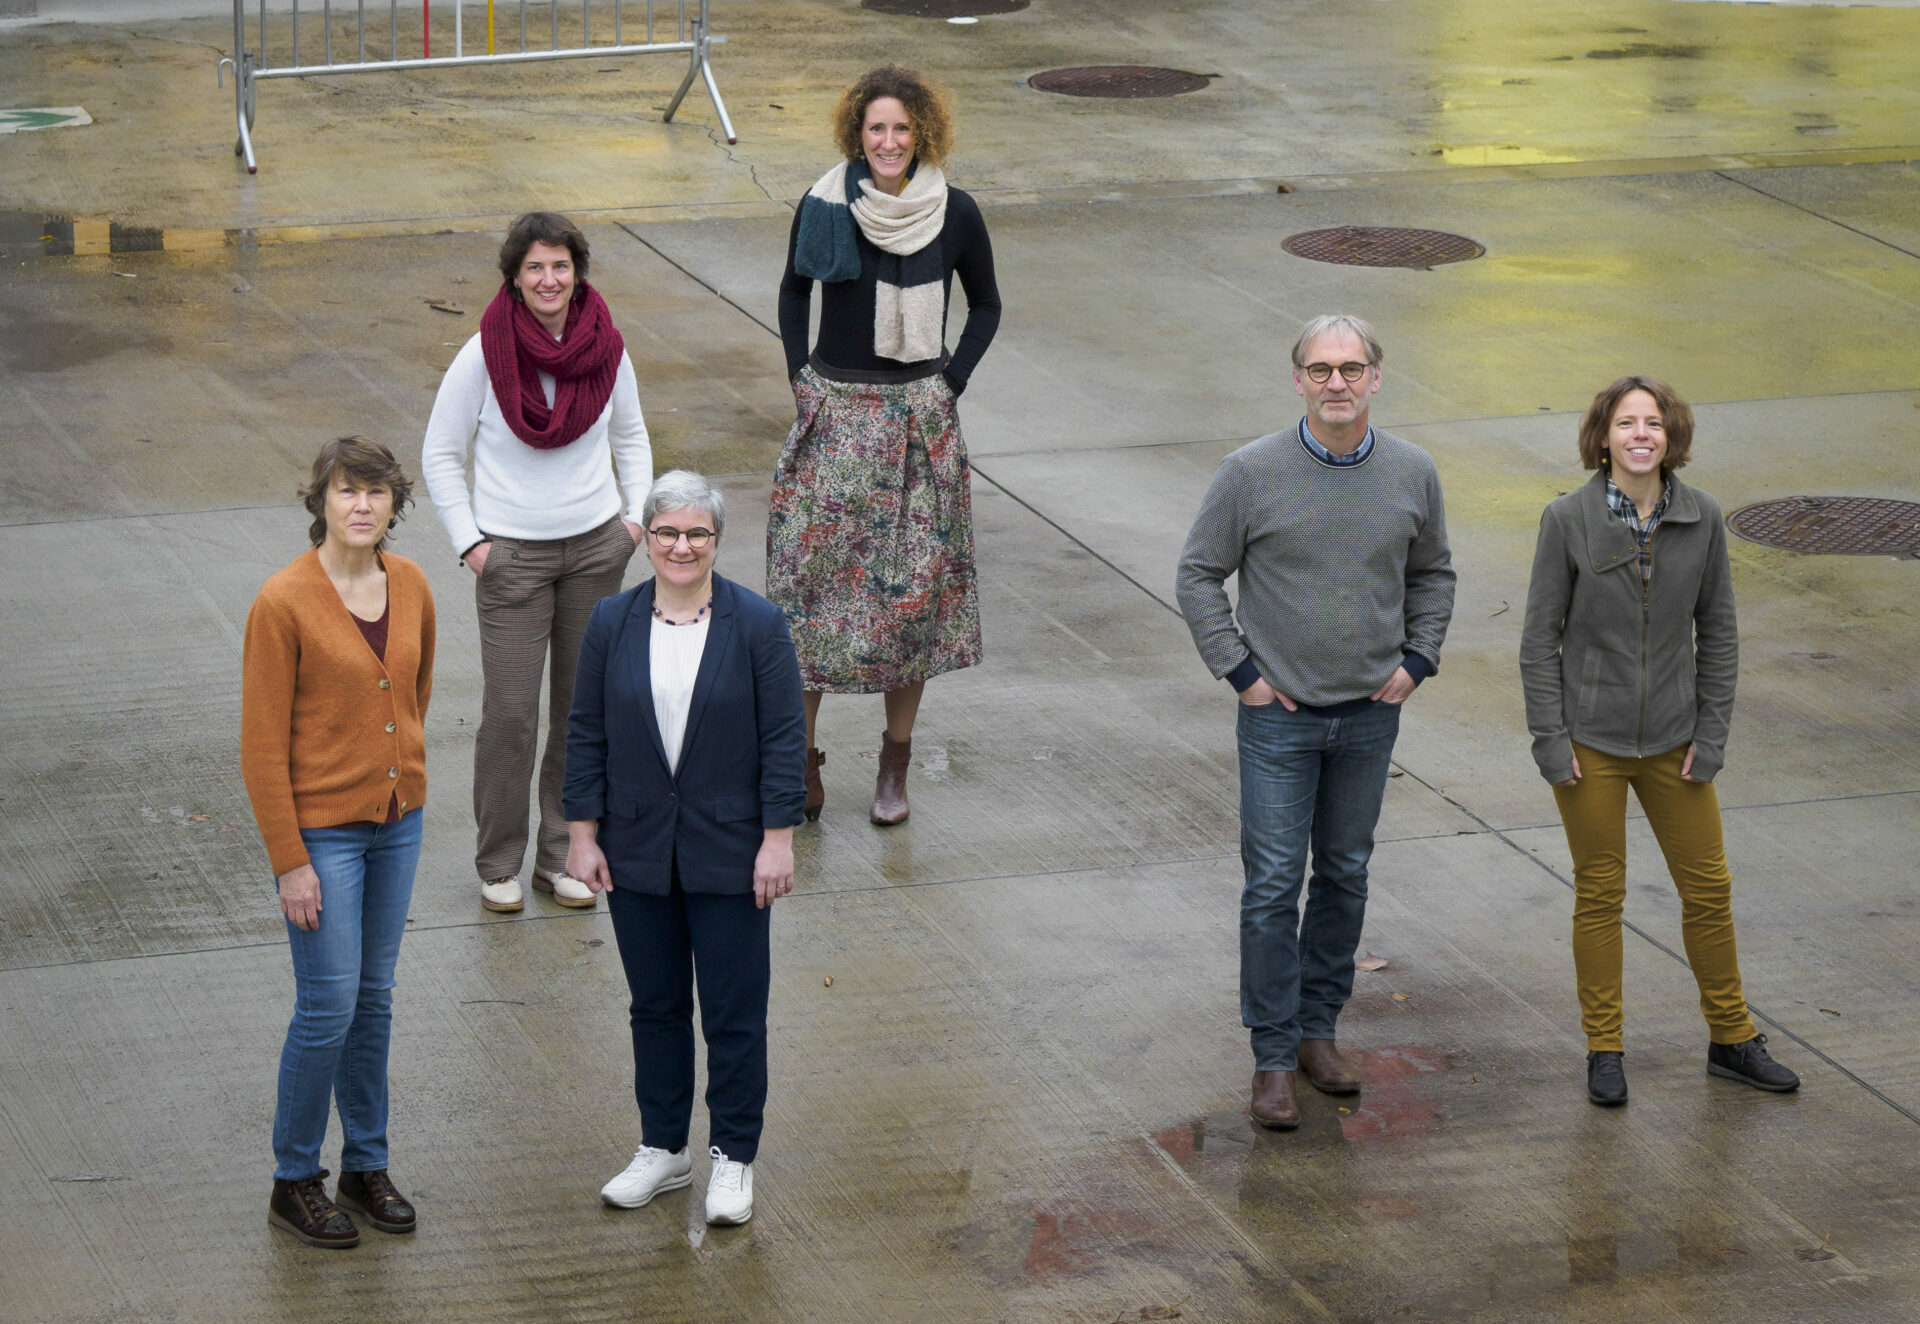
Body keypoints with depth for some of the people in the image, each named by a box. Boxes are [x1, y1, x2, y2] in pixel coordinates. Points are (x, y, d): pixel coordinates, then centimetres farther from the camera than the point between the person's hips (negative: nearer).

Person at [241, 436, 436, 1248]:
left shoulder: (411, 586, -1)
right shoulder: (283, 603, -18)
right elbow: (262, 746, -16)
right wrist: (290, 862, -15)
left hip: (396, 822, 6)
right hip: (320, 828, -6)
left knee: (374, 998, 15)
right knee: (328, 1007, -2)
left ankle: (366, 1165, 29)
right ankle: (293, 1182, 14)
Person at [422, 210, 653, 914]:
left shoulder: (606, 347, -2)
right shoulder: (484, 354, -12)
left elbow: (630, 435, 16)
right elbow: (440, 455, -2)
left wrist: (637, 512, 4)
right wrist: (469, 542, -7)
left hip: (596, 547, 3)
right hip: (513, 555, -3)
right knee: (510, 712, -4)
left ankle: (562, 855, 21)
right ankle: (499, 864, 11)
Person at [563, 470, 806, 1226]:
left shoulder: (757, 625, -7)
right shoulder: (612, 624, 1)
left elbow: (783, 740, -6)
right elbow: (587, 734, 4)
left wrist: (778, 838, -9)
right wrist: (583, 835, 1)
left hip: (729, 855, -3)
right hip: (638, 852, 3)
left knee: (734, 1012, 3)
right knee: (655, 1006, 13)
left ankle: (733, 1159, 14)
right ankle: (662, 1150, 25)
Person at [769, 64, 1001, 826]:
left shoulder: (954, 213, -5)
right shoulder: (826, 207, -6)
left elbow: (985, 305, 10)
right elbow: (793, 290, 11)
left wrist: (949, 384, 2)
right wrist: (799, 377, 4)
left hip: (919, 418, 0)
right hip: (834, 413, 0)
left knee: (914, 590, 4)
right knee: (810, 580, -1)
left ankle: (896, 762, 18)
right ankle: (801, 761, 9)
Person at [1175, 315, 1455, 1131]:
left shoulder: (1412, 474, -2)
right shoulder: (1252, 473, -11)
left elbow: (1432, 573, 15)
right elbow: (1199, 575, -2)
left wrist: (1415, 661, 5)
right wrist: (1239, 672, -7)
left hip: (1370, 713, 3)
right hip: (1280, 715, -3)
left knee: (1345, 875, 13)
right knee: (1274, 885, -3)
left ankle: (1318, 1028, 27)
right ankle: (1274, 1057, 5)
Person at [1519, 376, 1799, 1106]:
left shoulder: (1701, 519, -4)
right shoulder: (1569, 519, -11)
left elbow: (1718, 633, 4)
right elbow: (1540, 638, -5)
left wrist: (1712, 734, -1)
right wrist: (1549, 738, -9)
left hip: (1673, 738, 2)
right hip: (1589, 741, -2)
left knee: (1708, 888, 10)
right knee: (1599, 894, 7)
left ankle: (1732, 1039, 26)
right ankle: (1604, 1050, 20)